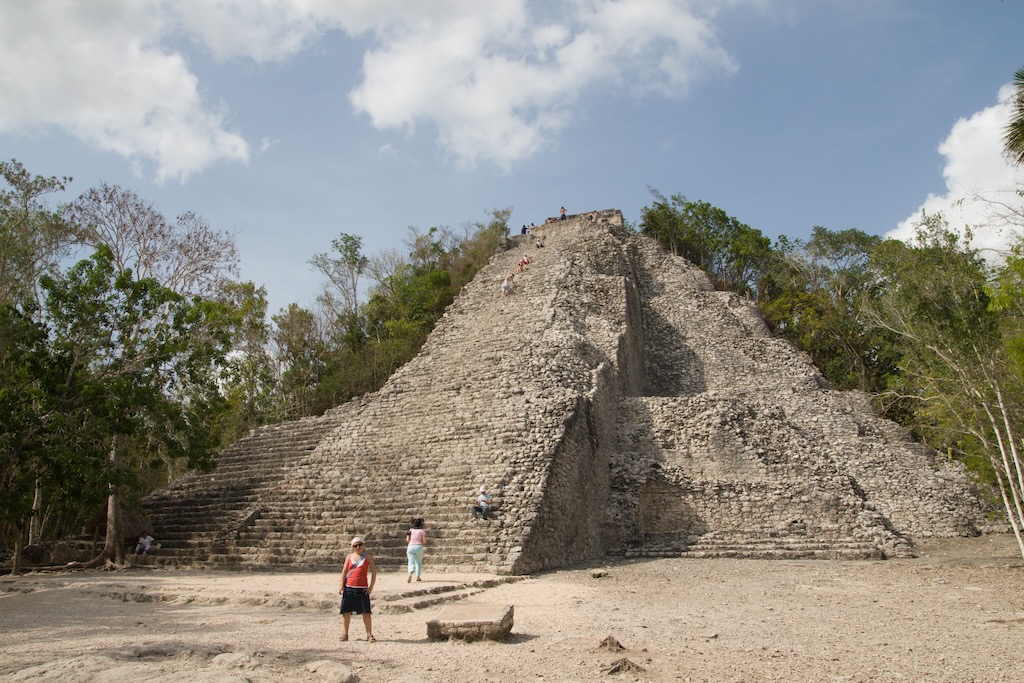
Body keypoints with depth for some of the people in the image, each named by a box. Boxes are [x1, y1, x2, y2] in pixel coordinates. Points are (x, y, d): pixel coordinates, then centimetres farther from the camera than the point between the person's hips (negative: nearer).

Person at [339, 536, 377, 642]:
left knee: (366, 612, -3)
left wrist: (371, 587, -5)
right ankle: (345, 634, 16)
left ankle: (369, 635, 4)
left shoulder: (368, 557, 3)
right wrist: (341, 585, -1)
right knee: (346, 611, 4)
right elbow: (344, 571, 7)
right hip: (349, 587, 2)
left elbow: (374, 572, 1)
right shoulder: (349, 556, 7)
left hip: (362, 589, -2)